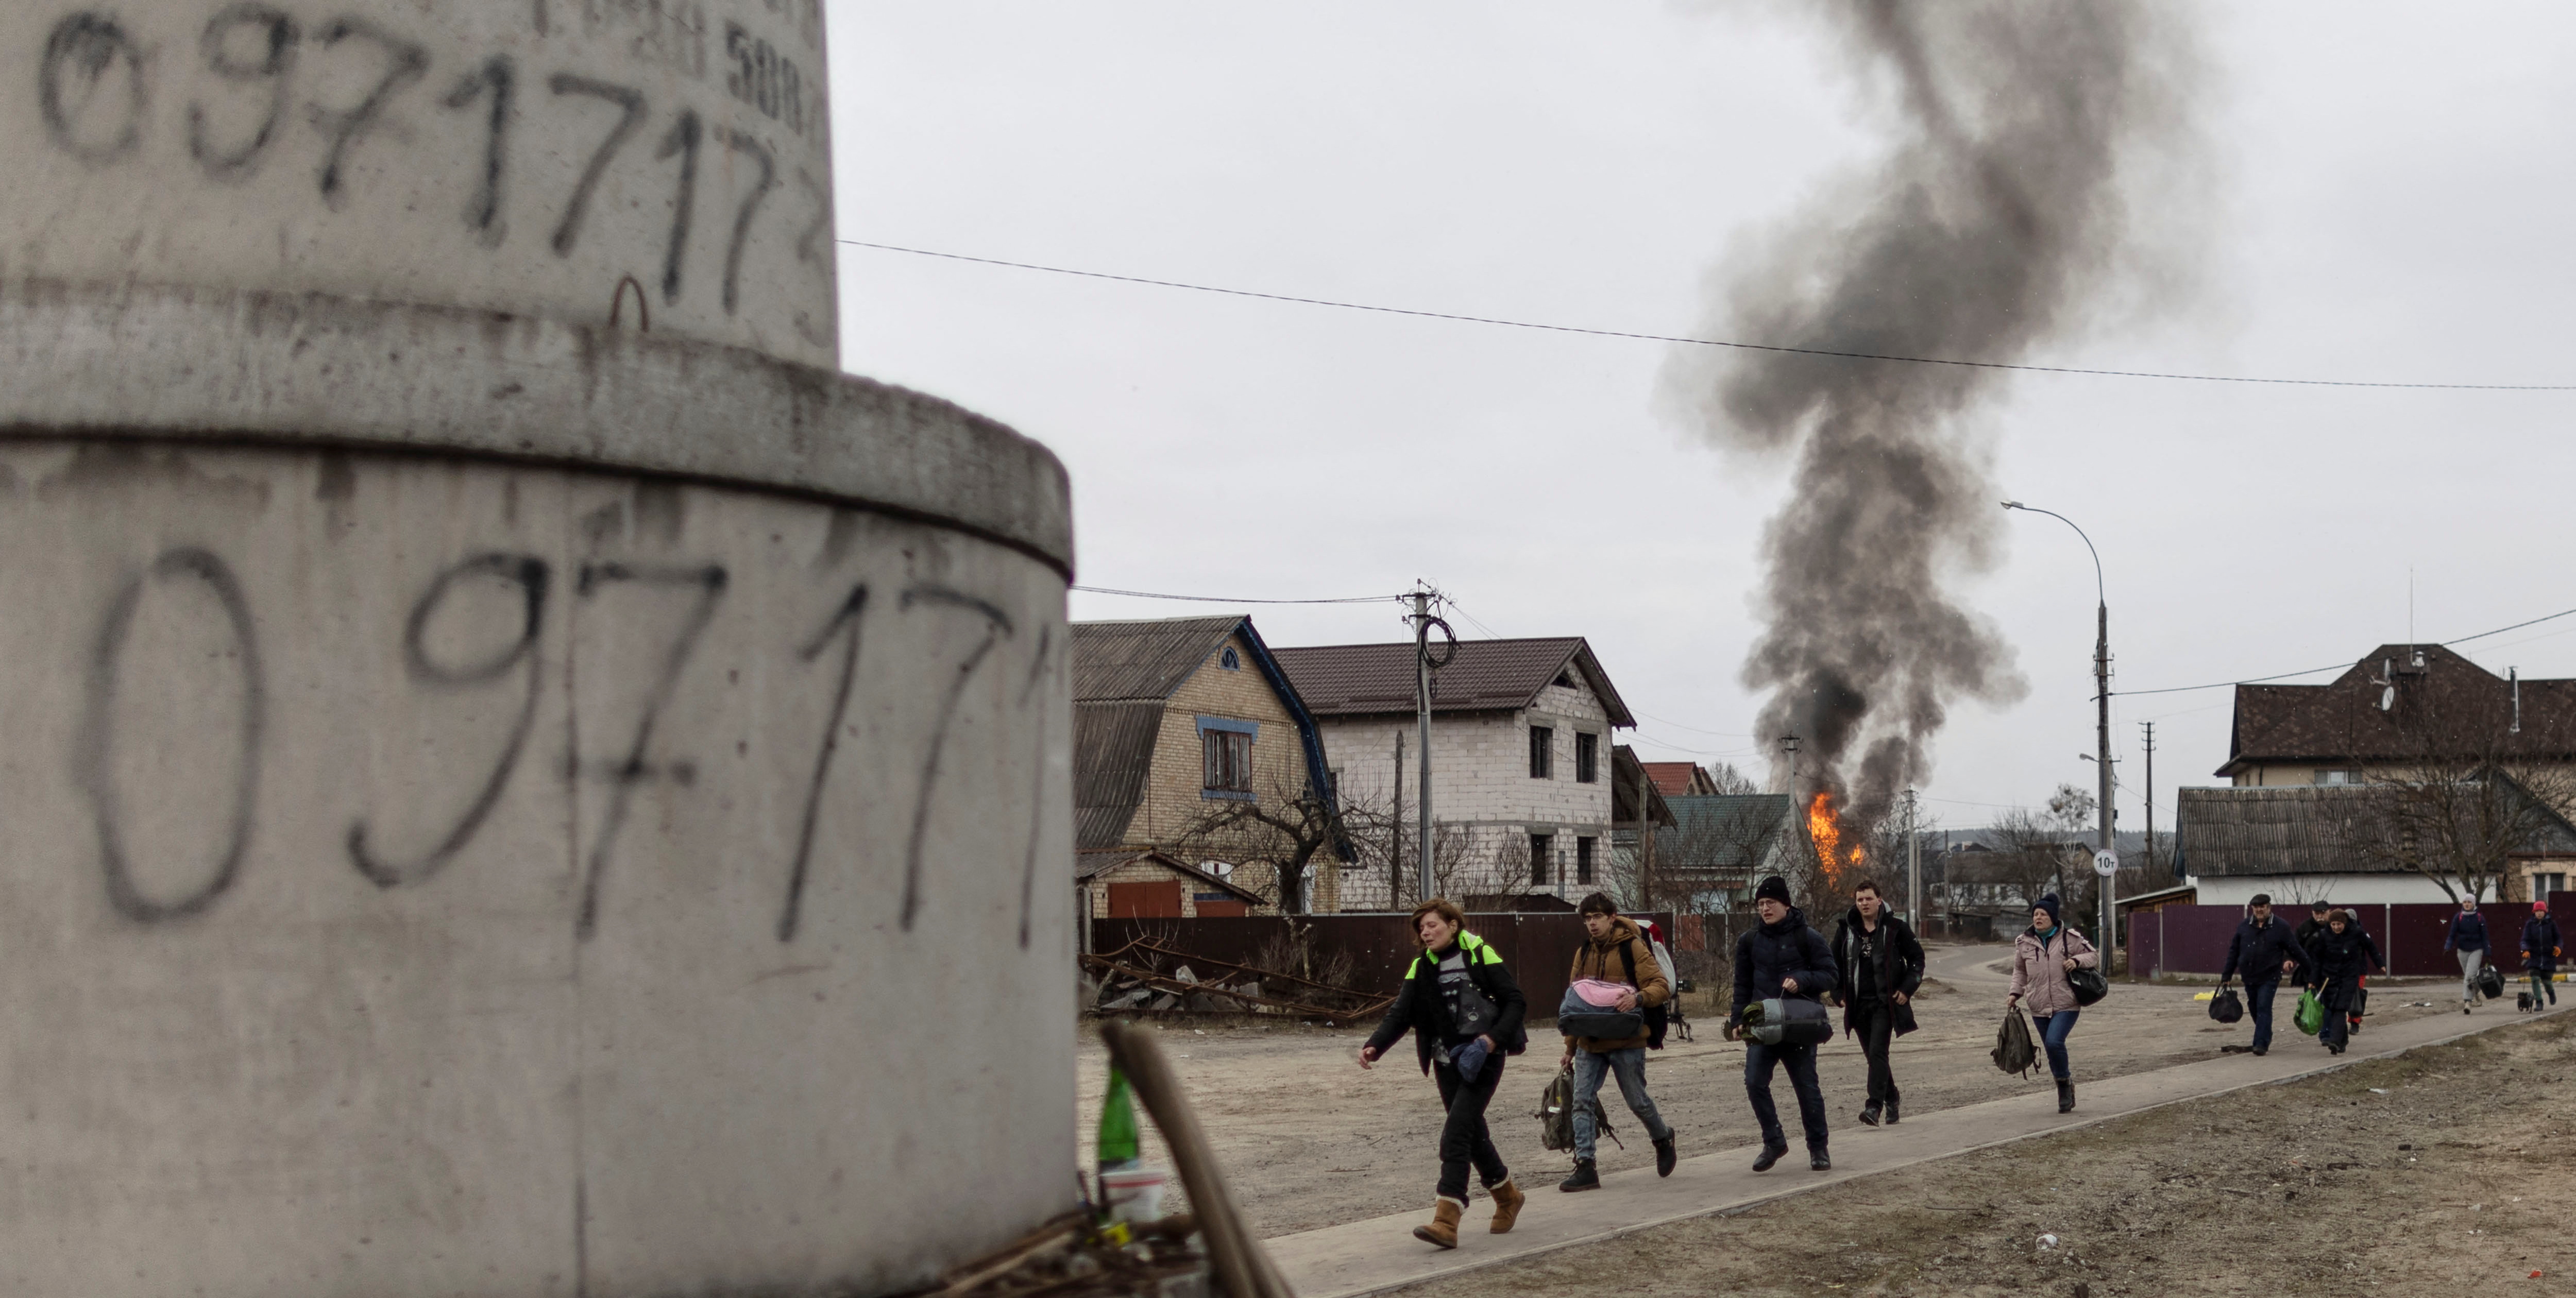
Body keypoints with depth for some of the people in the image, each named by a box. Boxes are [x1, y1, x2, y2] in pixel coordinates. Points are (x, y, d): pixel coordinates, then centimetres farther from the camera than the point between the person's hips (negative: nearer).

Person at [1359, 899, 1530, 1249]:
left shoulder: (1480, 955, -7)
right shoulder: (1421, 968, 7)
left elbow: (1515, 1002, -7)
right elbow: (1400, 1016, -1)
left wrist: (1492, 1039, -20)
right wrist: (1374, 1046, -18)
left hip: (1482, 1059, -6)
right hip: (1447, 1061, 6)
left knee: (1456, 1134, -16)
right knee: (1472, 1133, 15)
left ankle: (1446, 1221, -20)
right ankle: (1508, 1198, 38)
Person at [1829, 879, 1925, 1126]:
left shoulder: (1895, 928, -2)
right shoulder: (1846, 930, 6)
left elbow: (1917, 958, 6)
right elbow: (1835, 964, 18)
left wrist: (1907, 989, -3)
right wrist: (1840, 994, 9)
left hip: (1885, 1003, -4)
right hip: (1858, 1004, 4)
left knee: (1878, 1052, -15)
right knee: (1873, 1055, 11)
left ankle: (1874, 1106, -20)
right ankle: (1891, 1099, 28)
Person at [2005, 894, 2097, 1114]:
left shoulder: (2069, 938, -2)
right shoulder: (2024, 943, 7)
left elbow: (2094, 957, 8)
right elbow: (2020, 971, 20)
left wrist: (2077, 961, -13)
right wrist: (2015, 993, 7)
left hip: (2066, 1005, -4)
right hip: (2039, 1008, 4)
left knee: (2054, 1042, -23)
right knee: (2052, 1050, 7)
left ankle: (2064, 1079, 3)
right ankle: (2065, 1094, 24)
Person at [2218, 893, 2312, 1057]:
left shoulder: (2281, 928, -4)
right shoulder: (2244, 927, 5)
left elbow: (2296, 950, -1)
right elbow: (2234, 952, 9)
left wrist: (2310, 972, 1)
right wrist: (2226, 976, 8)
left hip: (2269, 977, -4)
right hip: (2249, 976, 4)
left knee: (2263, 1008, -13)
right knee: (2254, 1009, 12)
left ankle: (2262, 1044, -13)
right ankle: (2265, 1037, 32)